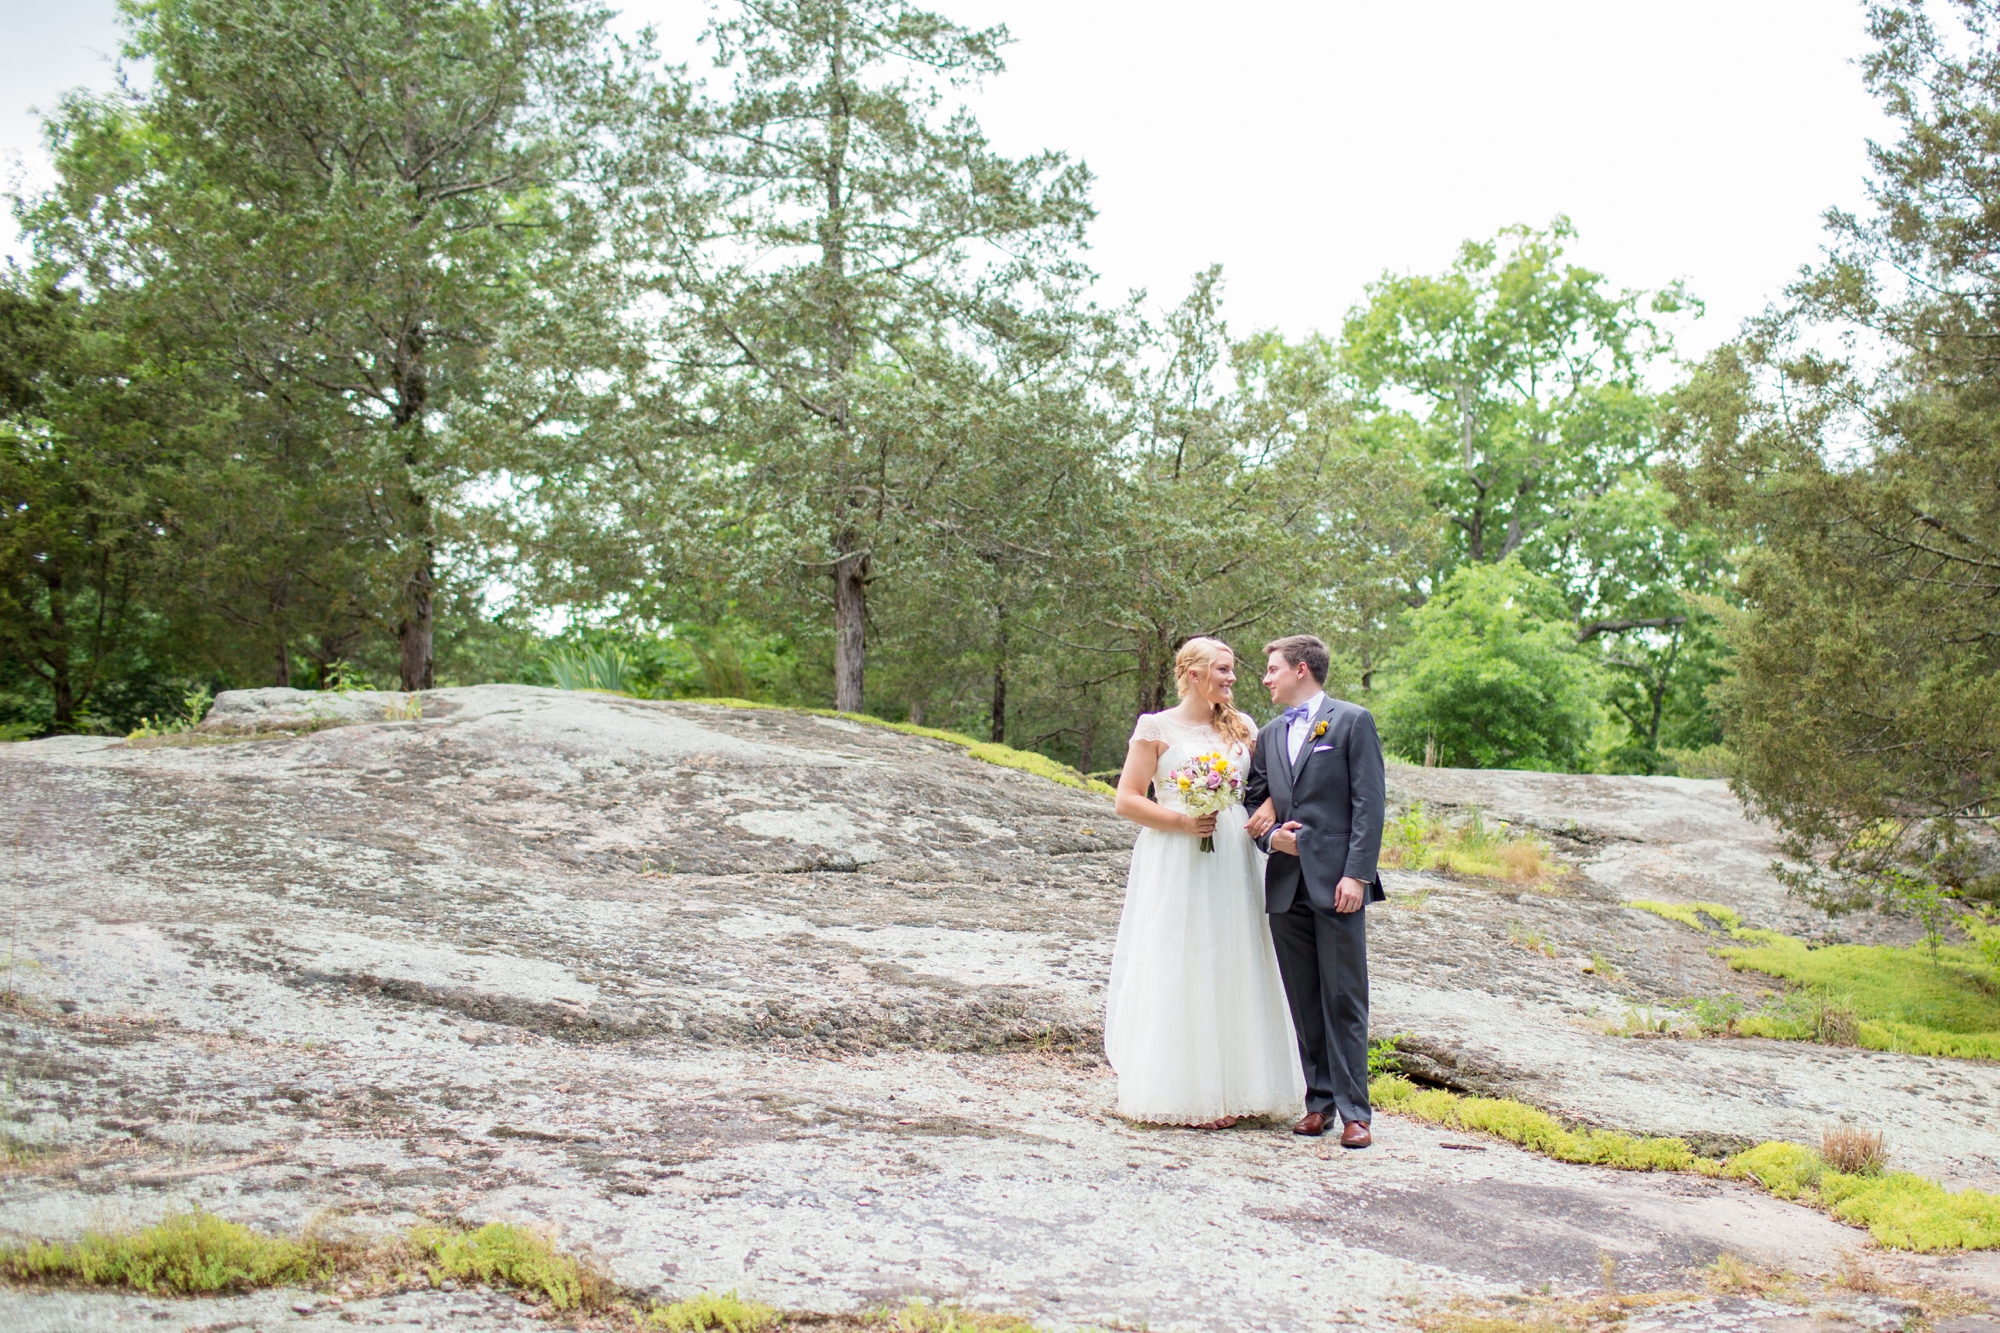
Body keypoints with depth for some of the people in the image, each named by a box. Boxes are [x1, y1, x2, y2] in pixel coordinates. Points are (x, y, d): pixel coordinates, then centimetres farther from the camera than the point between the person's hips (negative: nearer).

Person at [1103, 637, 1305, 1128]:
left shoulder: (1241, 727, 12)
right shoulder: (1157, 728, -1)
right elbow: (1127, 799, -3)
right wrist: (1181, 821, -15)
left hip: (1232, 864, 5)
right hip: (1176, 864, -4)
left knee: (1230, 970, 5)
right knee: (1177, 971, -3)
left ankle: (1227, 1090, 12)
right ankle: (1182, 1091, 3)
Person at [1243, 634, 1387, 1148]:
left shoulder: (1352, 721, 0)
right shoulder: (1270, 734, 18)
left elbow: (1369, 802, -6)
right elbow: (1255, 800, 20)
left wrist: (1357, 875, -13)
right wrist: (1269, 834, -3)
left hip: (1336, 883, -5)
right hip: (1286, 884, 6)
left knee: (1344, 1000, -3)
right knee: (1303, 1002, 8)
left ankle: (1354, 1110, 2)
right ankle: (1319, 1100, 16)